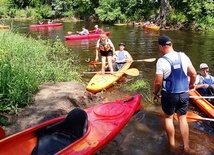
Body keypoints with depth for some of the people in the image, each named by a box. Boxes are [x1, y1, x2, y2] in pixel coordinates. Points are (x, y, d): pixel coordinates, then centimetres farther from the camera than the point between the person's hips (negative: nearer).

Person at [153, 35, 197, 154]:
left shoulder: (162, 61, -18)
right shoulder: (183, 56, -4)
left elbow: (158, 82, -16)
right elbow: (193, 74, 2)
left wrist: (155, 93, 2)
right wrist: (191, 84, 22)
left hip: (169, 95, -4)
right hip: (184, 93, 4)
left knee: (168, 117, 17)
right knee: (182, 118, 17)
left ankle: (172, 145, 28)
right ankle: (186, 147, 25)